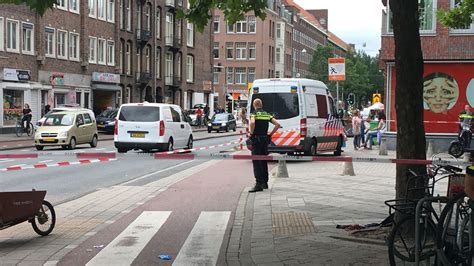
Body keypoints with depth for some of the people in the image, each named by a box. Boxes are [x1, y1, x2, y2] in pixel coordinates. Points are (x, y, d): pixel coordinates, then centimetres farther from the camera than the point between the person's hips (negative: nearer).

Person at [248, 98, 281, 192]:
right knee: (264, 162, 15)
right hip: (265, 139, 6)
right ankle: (265, 182, 21)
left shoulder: (254, 114, -7)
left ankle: (259, 183, -16)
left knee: (256, 162, -8)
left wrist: (251, 133, -15)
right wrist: (270, 134, 10)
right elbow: (277, 124, 6)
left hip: (256, 139, -6)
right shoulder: (267, 115, 10)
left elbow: (252, 123, -29)